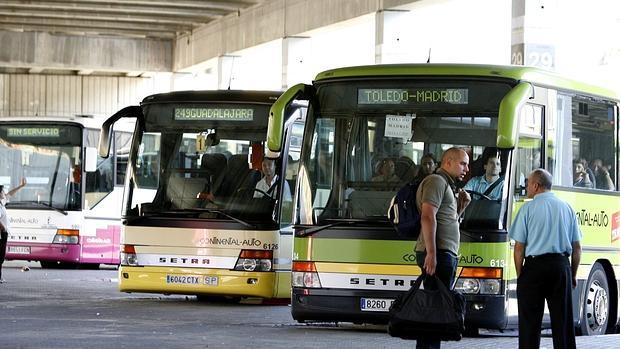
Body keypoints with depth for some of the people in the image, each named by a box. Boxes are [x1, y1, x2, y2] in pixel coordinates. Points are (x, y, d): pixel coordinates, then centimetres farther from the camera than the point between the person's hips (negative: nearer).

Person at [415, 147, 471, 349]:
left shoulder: (447, 185, 25)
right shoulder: (436, 181, -7)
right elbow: (428, 217, -18)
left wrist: (461, 205, 12)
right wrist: (431, 253, -25)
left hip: (446, 254, 10)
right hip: (438, 254, -10)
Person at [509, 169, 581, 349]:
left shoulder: (528, 208, -3)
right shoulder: (567, 208, 9)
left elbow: (519, 247, -6)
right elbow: (577, 247, 9)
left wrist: (519, 274, 2)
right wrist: (573, 275, 16)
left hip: (534, 266, -3)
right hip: (562, 266, 3)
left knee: (530, 321, 1)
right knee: (563, 320, 6)